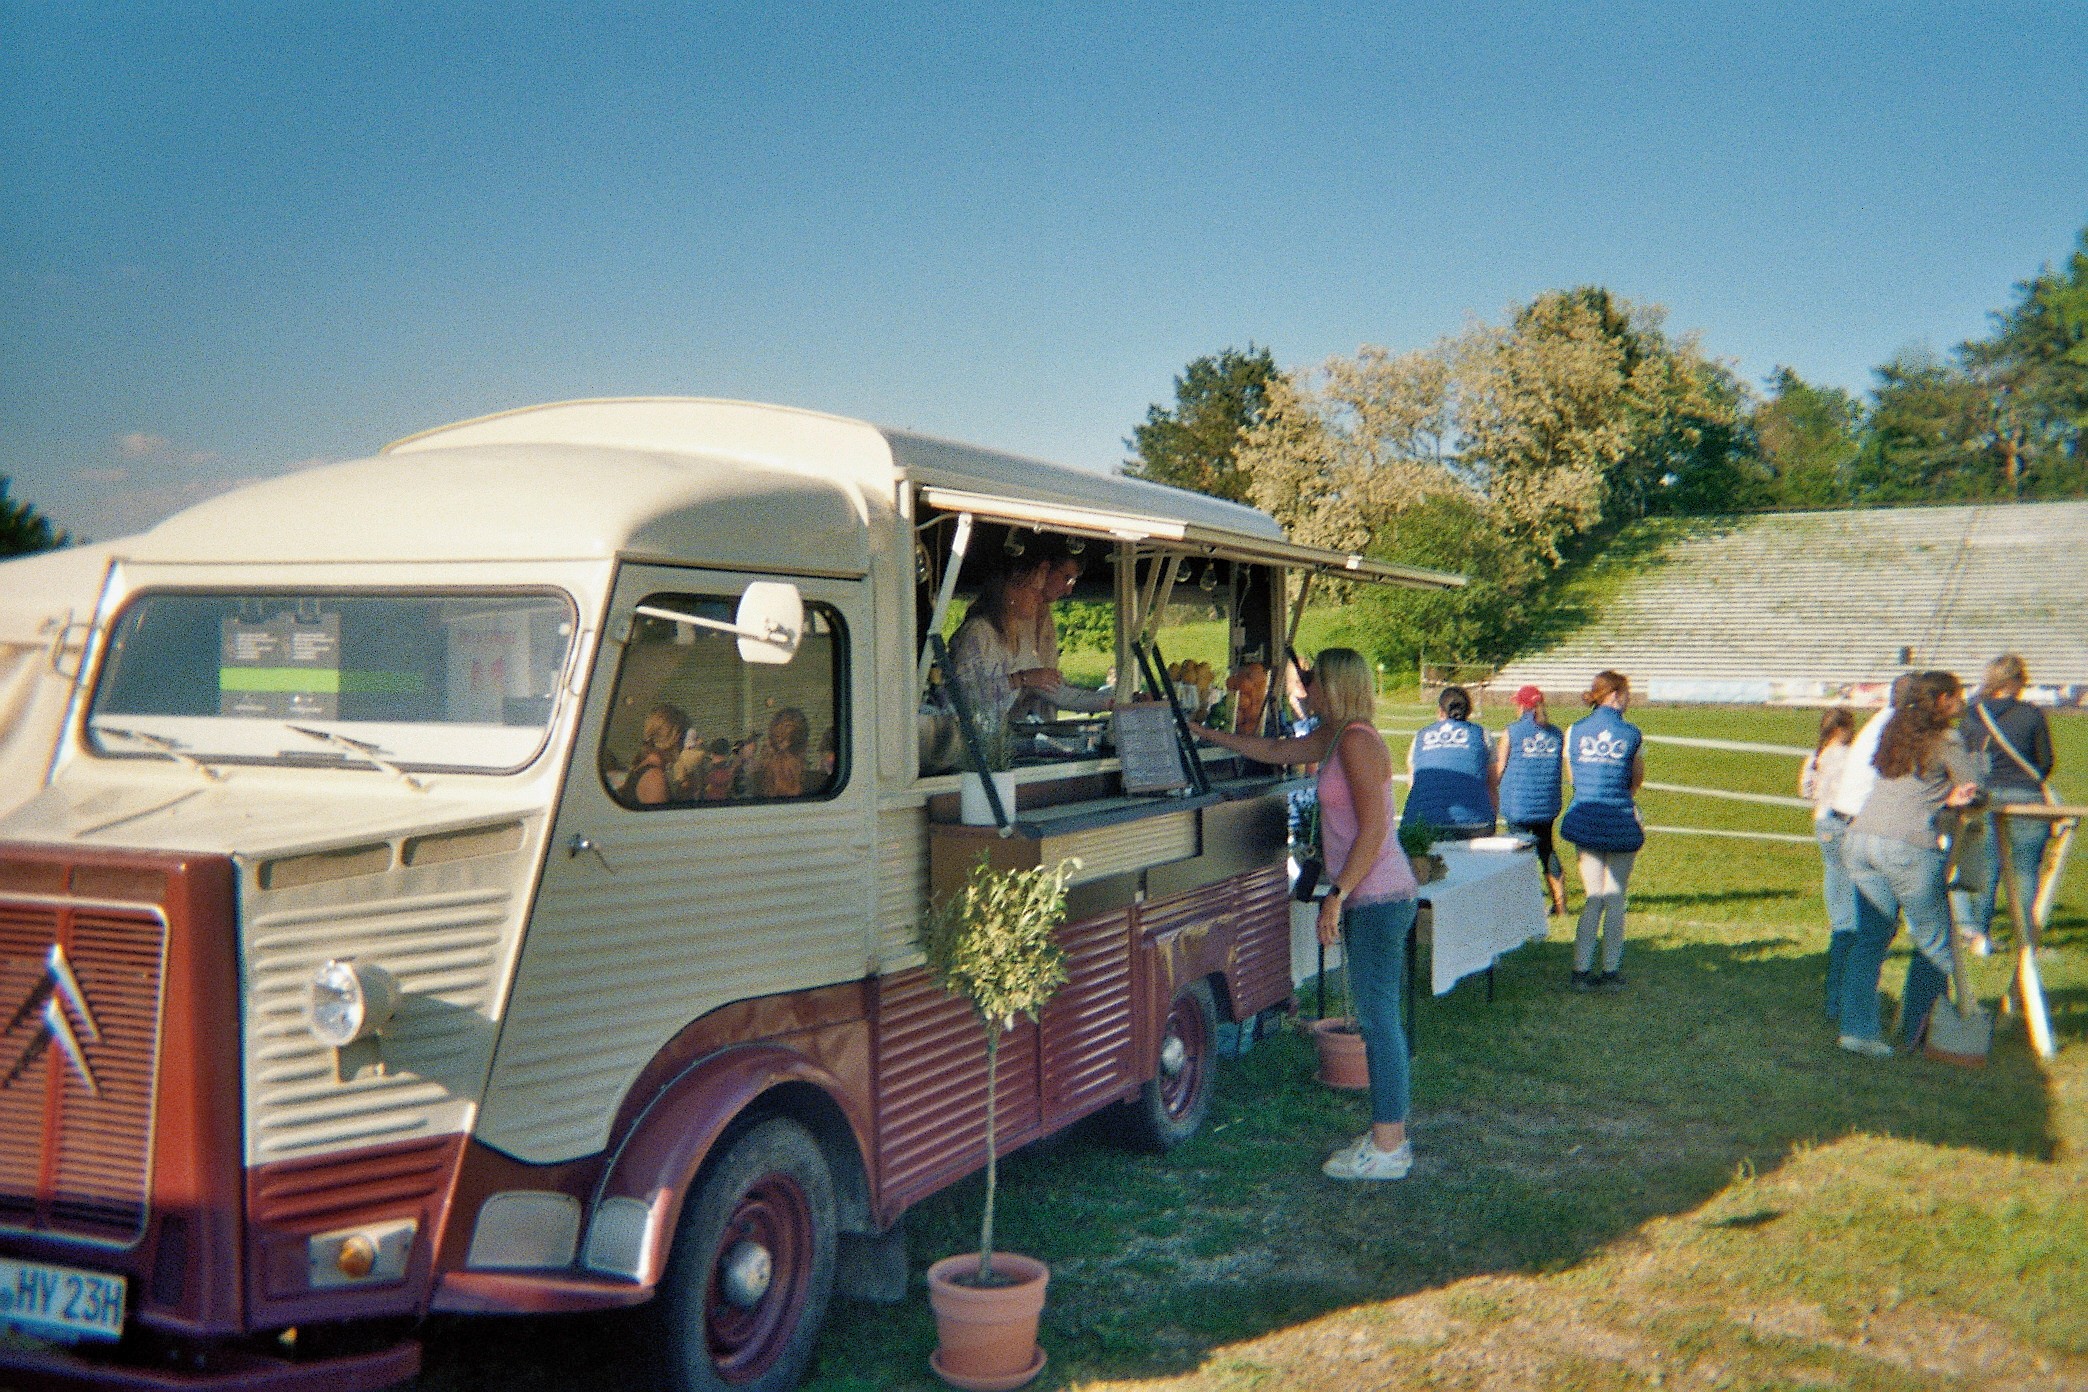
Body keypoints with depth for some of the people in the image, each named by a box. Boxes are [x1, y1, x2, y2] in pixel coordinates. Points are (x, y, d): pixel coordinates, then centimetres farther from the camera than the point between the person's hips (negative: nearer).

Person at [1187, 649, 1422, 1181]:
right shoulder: (1334, 737, 14)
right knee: (1378, 1016, 13)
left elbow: (1373, 829, -21)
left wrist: (1336, 895, -21)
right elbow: (1274, 750, 28)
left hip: (1377, 898, -10)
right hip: (1371, 898, 10)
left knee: (1378, 1017, -6)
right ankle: (1388, 1135, 20)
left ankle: (1388, 1147, 0)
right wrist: (1204, 733, 31)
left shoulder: (1357, 741, -16)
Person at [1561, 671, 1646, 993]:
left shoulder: (1574, 731, 2)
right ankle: (1611, 972, 10)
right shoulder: (1632, 733, -4)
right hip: (1621, 821, -3)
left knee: (1593, 898, 10)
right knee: (1615, 898, 7)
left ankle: (1581, 971, 4)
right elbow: (1637, 780, 9)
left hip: (1585, 819, 3)